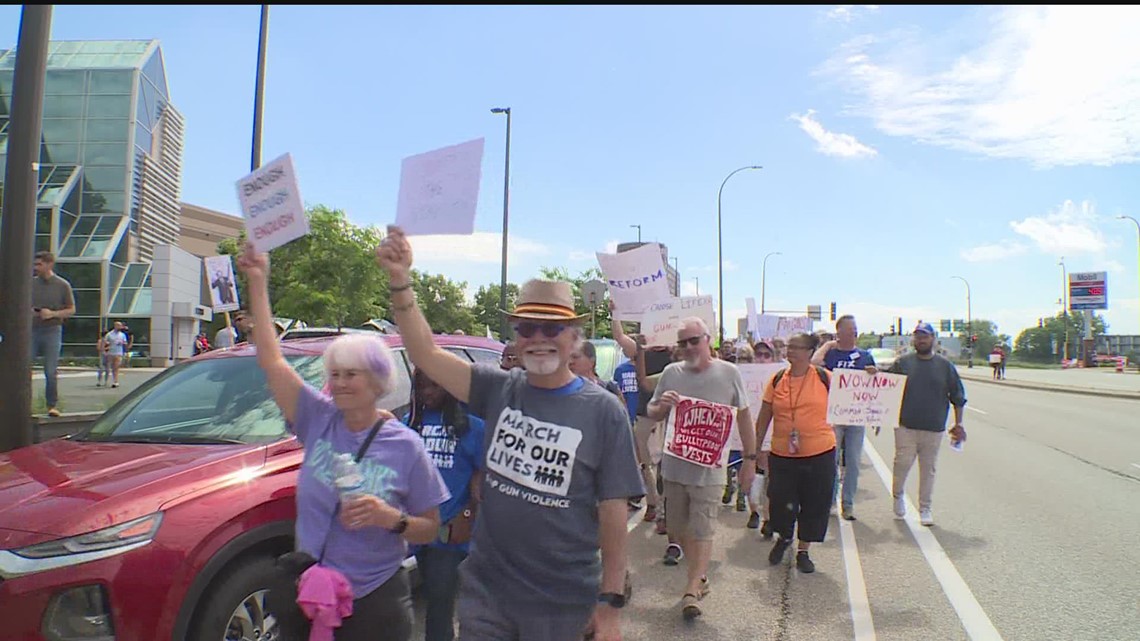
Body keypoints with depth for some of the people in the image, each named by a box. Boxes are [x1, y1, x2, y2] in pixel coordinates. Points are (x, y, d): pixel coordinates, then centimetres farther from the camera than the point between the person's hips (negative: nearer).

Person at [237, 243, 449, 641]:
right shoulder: (319, 419, -4)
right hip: (307, 589, 3)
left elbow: (430, 529, -4)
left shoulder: (405, 445, -10)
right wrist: (258, 282, -9)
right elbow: (271, 359, -9)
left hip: (374, 601, -3)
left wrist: (392, 518, -24)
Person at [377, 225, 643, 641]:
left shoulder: (604, 411, -10)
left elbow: (613, 509, -8)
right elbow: (425, 352, -10)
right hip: (485, 589, 3)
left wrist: (611, 602, -8)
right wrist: (400, 281, -23)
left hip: (563, 602, -2)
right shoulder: (498, 390, -2)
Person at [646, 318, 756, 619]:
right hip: (674, 464, 4)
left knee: (702, 531, -1)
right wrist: (662, 407, -13)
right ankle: (700, 575, 31)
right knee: (680, 527, 14)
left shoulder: (728, 373, -4)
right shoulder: (671, 373, 2)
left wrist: (750, 459, 2)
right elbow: (652, 413, 11)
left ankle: (693, 589, 5)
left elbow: (744, 417, 2)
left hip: (708, 467, -4)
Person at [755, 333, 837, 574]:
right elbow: (764, 417, 6)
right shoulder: (777, 379, 1)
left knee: (814, 504, 9)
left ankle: (803, 551, 29)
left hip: (819, 454, -1)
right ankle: (783, 538, 36)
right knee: (780, 502, 5)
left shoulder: (825, 378, -3)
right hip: (782, 455, 1)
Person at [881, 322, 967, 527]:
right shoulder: (902, 363, 3)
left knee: (928, 469, 7)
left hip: (934, 428, 1)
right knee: (903, 462, -7)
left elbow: (958, 397, 9)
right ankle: (898, 494, 19)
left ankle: (925, 508, 20)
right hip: (905, 426, -1)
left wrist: (958, 423, 6)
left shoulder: (945, 366, 6)